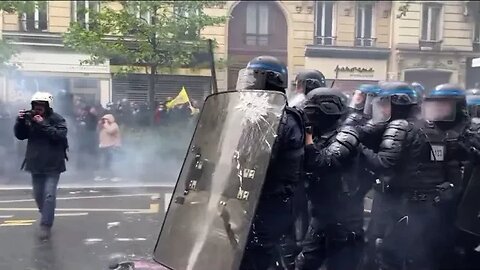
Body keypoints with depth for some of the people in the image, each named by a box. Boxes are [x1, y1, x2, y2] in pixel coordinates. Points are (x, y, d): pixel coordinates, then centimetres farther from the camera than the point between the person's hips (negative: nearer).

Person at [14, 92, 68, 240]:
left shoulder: (57, 119, -9)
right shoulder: (30, 118, 2)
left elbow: (60, 135, -23)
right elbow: (20, 135, 1)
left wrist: (43, 124, -27)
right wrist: (20, 121, -16)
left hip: (53, 164, -5)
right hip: (36, 164, 5)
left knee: (49, 195, -10)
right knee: (38, 195, 16)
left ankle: (46, 225, -4)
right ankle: (46, 217, 38)